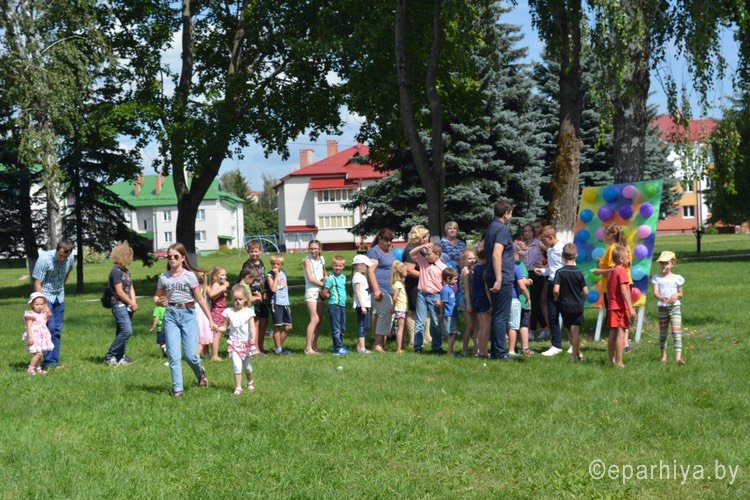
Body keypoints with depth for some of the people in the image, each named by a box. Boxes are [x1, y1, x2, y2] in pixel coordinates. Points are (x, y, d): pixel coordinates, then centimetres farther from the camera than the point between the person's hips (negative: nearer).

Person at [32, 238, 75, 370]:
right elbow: (37, 285, -21)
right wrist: (44, 306, -25)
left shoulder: (71, 259, -9)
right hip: (45, 295, -5)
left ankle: (55, 361, 8)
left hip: (59, 296, 5)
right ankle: (48, 362, -11)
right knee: (50, 327, -15)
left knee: (58, 330, 3)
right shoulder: (44, 259, -24)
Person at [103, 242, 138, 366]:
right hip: (119, 305, -9)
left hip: (127, 306, 9)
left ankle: (119, 357, 14)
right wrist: (131, 303, -8)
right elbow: (119, 292, -14)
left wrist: (134, 302, -2)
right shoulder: (116, 271, -13)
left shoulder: (126, 270, 15)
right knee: (127, 331, -16)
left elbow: (131, 287, 13)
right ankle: (110, 356, -8)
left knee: (122, 332, 9)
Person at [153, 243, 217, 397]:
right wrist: (159, 301, -9)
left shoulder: (189, 276, -3)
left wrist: (211, 320, -4)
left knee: (190, 355, -3)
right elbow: (157, 297, 16)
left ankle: (201, 374, 29)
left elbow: (200, 299, -2)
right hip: (171, 315, 2)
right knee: (173, 355, -5)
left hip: (188, 314, -2)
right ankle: (177, 388, 3)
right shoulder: (164, 278, 5)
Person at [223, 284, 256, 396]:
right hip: (234, 343, 0)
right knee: (237, 366, -14)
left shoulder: (248, 312, -3)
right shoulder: (229, 312, 0)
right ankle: (238, 388, -7)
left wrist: (253, 338, -23)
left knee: (247, 366, 13)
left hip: (246, 342, 0)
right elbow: (226, 325, 6)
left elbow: (252, 326, -8)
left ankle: (250, 382, 40)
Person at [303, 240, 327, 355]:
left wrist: (327, 279, 2)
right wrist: (323, 284, -8)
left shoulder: (321, 259, 13)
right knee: (315, 319, -16)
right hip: (311, 291, -7)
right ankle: (308, 348, -17)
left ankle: (314, 346, 12)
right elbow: (310, 279, -12)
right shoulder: (307, 260, -5)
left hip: (320, 291, 7)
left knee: (319, 320, 6)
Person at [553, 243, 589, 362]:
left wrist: (557, 298, 3)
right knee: (576, 330, 2)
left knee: (569, 330, 14)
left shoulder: (560, 272, -9)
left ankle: (577, 352, 21)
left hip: (565, 306, 0)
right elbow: (586, 292, -6)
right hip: (577, 306, 0)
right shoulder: (579, 272, -6)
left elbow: (556, 290, -18)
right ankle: (575, 354, 0)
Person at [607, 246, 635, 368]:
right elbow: (624, 290, -19)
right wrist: (630, 307, -21)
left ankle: (611, 361, 16)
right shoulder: (622, 271, -11)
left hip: (612, 307, 8)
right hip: (621, 307, -8)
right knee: (621, 334, -7)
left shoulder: (611, 272, 14)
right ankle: (619, 363, -8)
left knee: (613, 334, 12)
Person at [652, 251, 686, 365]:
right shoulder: (657, 278, 6)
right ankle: (663, 355, 25)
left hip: (675, 306, -1)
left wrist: (676, 295, -12)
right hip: (662, 307, 1)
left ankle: (678, 357, -21)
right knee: (663, 333, 10)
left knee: (677, 332, -13)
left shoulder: (677, 278, 6)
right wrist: (662, 298, -28)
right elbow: (655, 292, -7)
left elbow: (681, 294, 11)